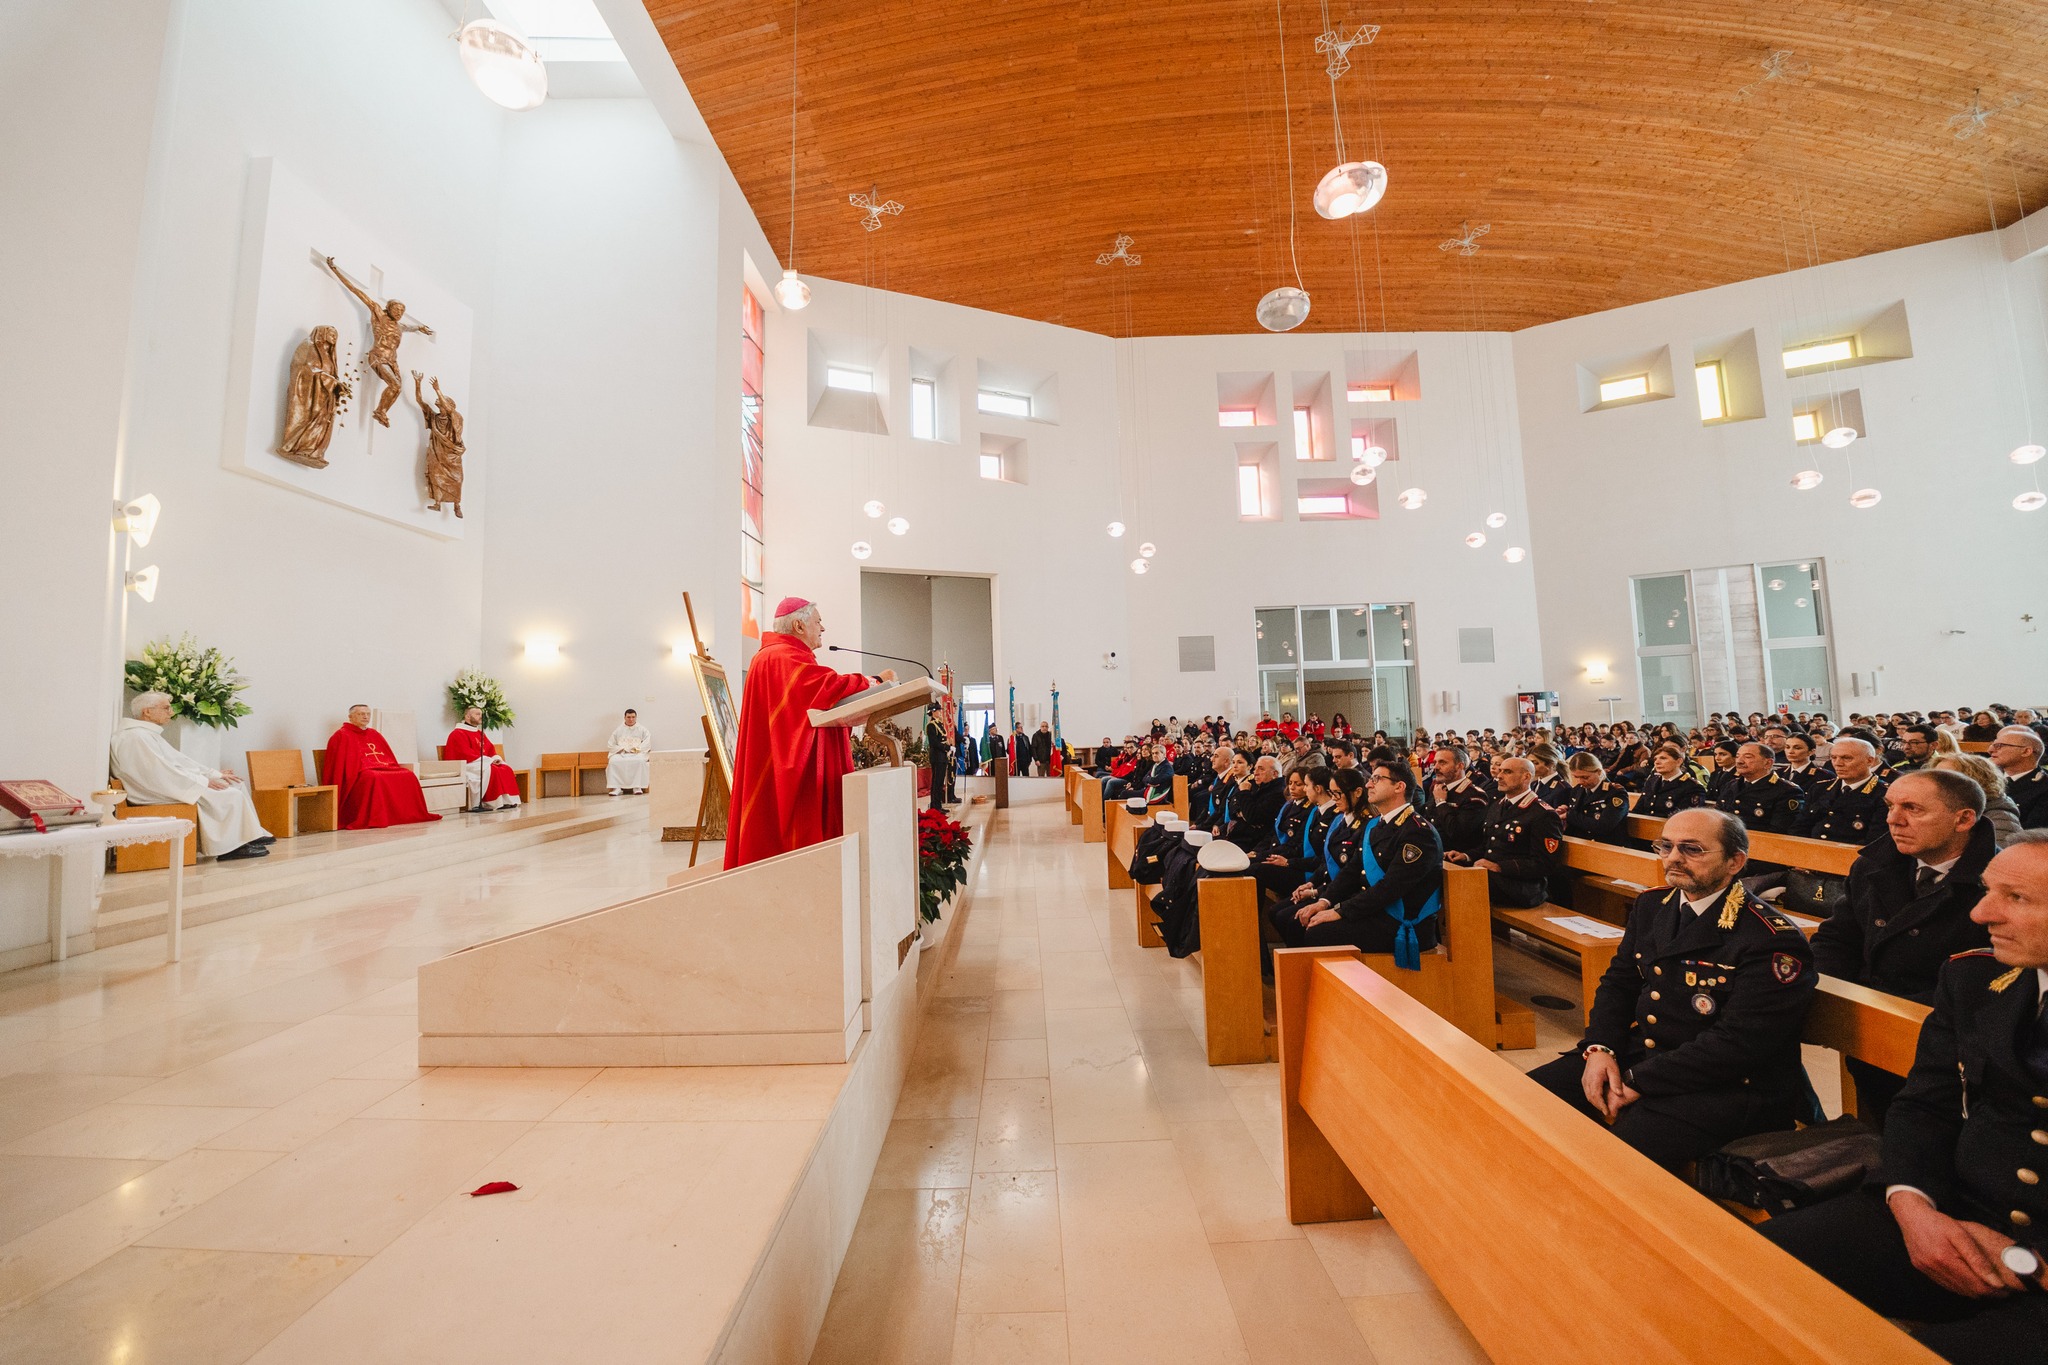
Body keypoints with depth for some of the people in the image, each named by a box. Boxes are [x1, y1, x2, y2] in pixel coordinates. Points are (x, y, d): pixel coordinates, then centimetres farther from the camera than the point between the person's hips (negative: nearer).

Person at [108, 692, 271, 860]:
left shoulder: (148, 733, 17)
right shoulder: (135, 737, -17)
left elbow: (179, 759, 19)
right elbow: (161, 773, -24)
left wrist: (214, 774, 10)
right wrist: (204, 782, -20)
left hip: (177, 783, 11)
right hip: (162, 794, -11)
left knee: (236, 785, 6)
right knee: (232, 796, -20)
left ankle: (250, 835, 5)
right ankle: (231, 846, -10)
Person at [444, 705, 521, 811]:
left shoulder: (480, 733, 22)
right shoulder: (458, 733, -6)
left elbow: (491, 749, 17)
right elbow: (466, 754, -17)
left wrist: (496, 758, -7)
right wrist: (489, 759, -21)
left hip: (485, 763, 8)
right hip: (466, 765, -8)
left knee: (506, 768, -15)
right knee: (489, 770, -33)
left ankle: (506, 801, -21)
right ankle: (475, 805, -30)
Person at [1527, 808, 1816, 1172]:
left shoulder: (1773, 941, -15)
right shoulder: (1651, 905, 8)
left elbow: (1737, 1043, -21)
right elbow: (1618, 981, 11)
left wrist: (1637, 1080, -21)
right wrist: (1599, 1048, -7)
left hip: (1726, 1085, -6)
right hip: (1634, 1055, 7)